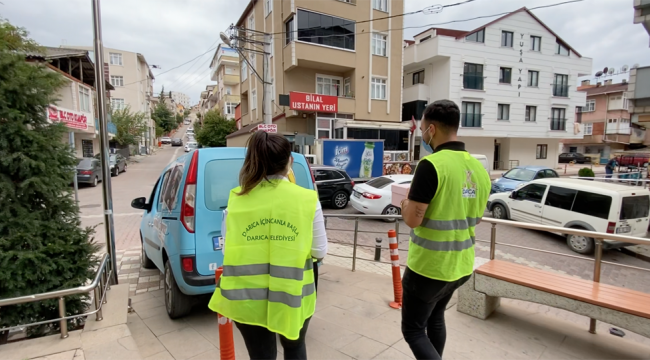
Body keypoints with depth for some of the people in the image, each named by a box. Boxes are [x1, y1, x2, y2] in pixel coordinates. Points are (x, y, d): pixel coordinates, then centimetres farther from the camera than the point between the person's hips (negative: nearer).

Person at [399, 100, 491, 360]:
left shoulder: (431, 165, -21)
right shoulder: (479, 168, 3)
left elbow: (413, 220, -20)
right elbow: (475, 218, 13)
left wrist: (406, 202, -2)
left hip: (427, 267, -8)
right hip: (461, 265, 8)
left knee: (413, 330, 10)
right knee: (435, 318, 27)